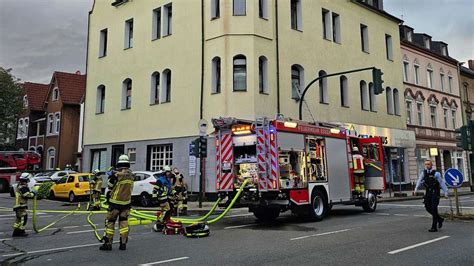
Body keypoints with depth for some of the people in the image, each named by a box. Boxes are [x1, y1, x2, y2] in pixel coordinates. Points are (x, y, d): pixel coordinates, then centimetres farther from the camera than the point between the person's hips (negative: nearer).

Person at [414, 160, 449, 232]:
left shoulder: (436, 174, -9)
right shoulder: (423, 173, 4)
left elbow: (442, 183, -7)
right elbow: (419, 181, -3)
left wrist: (445, 193, -8)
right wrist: (416, 190, -13)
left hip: (435, 193, -5)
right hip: (428, 192, 5)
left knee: (434, 209, -6)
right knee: (428, 208, 7)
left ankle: (434, 227, 0)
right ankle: (439, 219, 32)